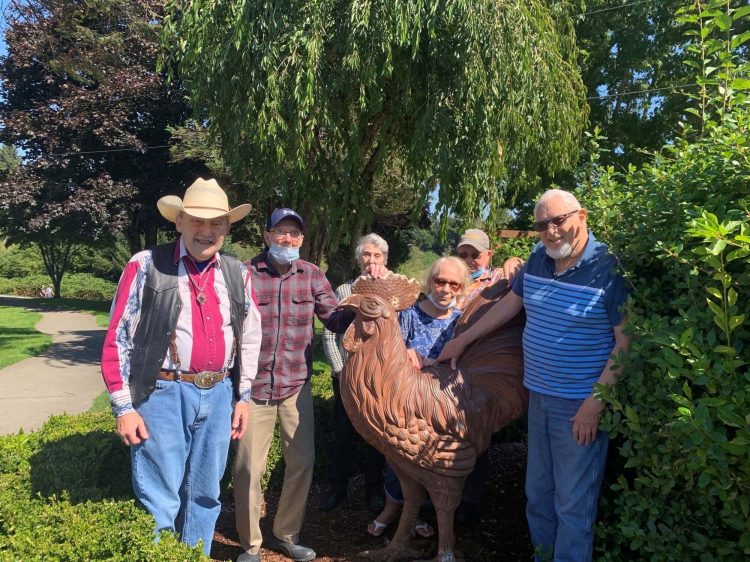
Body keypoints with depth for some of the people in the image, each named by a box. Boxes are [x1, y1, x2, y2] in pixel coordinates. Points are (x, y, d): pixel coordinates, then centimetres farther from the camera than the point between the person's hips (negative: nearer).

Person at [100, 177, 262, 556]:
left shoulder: (237, 274, 8)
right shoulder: (146, 266, -4)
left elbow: (250, 338, 14)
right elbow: (118, 338, -5)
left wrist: (243, 396, 11)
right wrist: (124, 407, -8)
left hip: (218, 395, 4)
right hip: (163, 395, -4)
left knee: (206, 495, 16)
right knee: (160, 501, 2)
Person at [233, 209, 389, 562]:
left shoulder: (312, 275, 1)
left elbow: (339, 321, -1)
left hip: (297, 386, 4)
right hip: (253, 386, -3)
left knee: (302, 461, 13)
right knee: (249, 468, 6)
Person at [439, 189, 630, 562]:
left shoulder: (609, 269, -15)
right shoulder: (538, 261, 4)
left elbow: (625, 342, -16)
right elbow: (509, 305, 16)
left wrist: (594, 403, -19)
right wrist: (462, 340, 18)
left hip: (580, 406, -6)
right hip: (538, 398, 6)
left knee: (573, 503, 5)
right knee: (537, 493, 18)